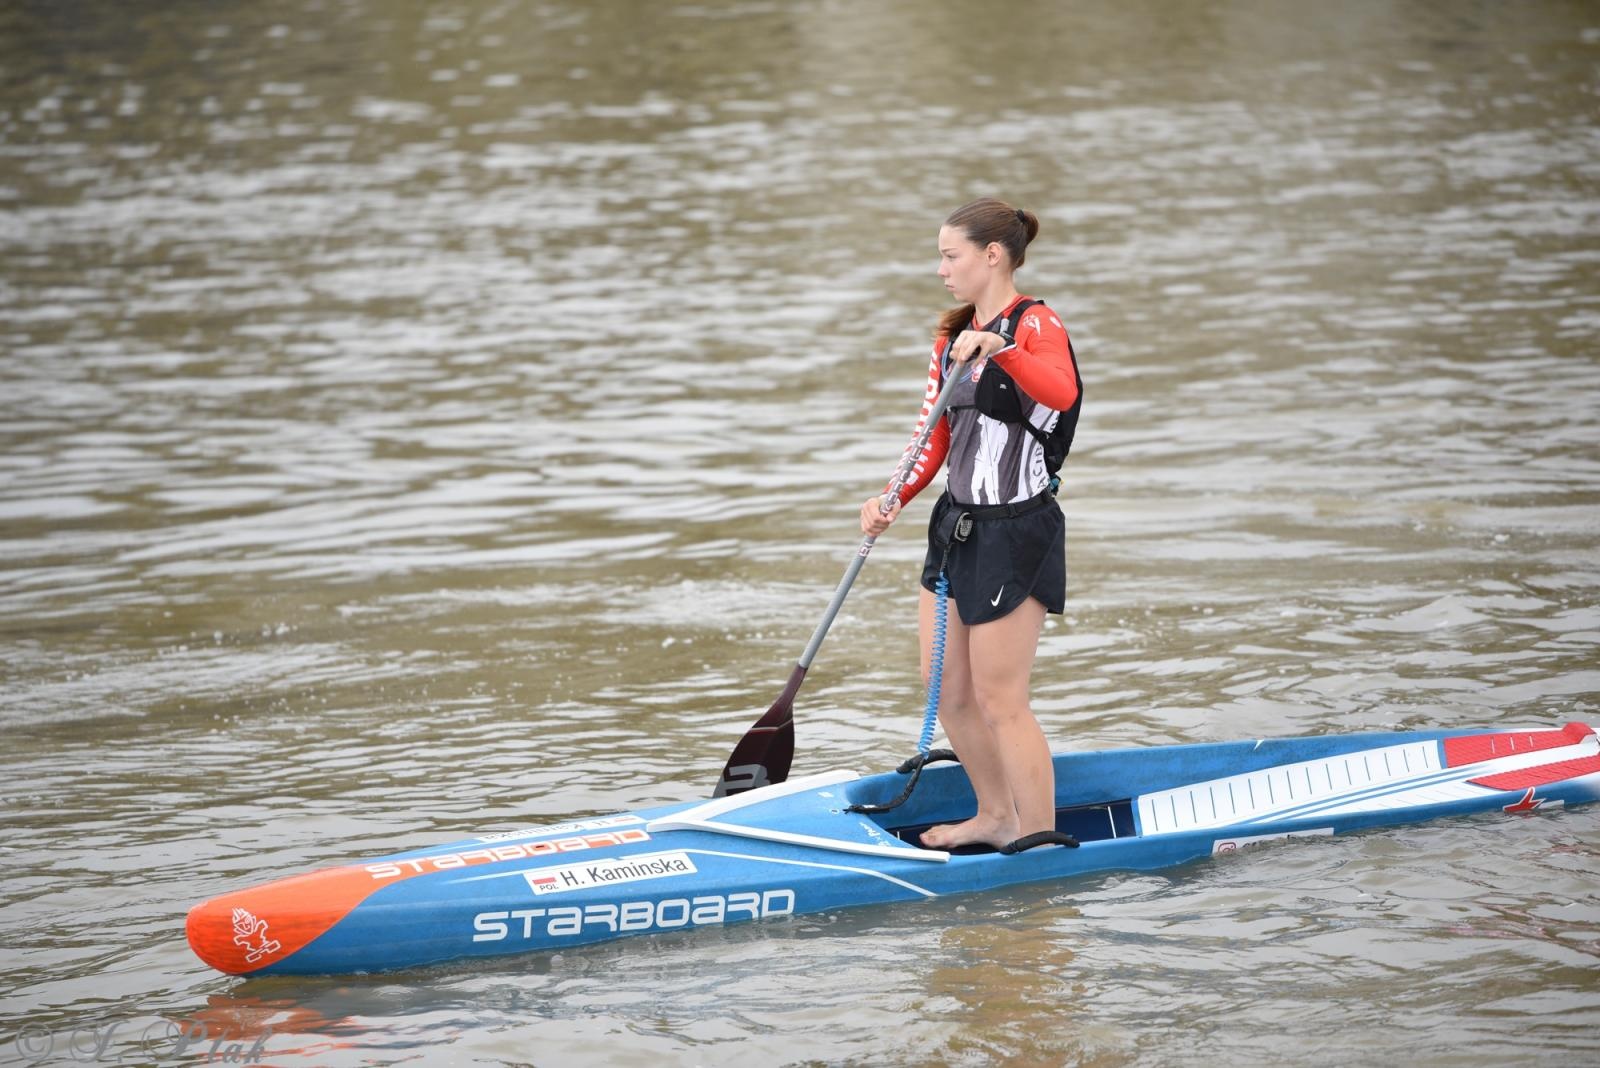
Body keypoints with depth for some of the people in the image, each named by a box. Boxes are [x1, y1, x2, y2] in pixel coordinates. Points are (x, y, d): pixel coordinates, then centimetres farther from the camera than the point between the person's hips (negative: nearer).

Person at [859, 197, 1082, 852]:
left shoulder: (1036, 325, -13)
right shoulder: (953, 335, 12)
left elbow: (1061, 392, -35)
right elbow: (936, 440, 12)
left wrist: (998, 349, -49)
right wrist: (895, 500, -3)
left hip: (1016, 533, -9)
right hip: (957, 524, 9)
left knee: (999, 701, -5)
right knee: (946, 691, 15)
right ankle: (997, 817, 33)